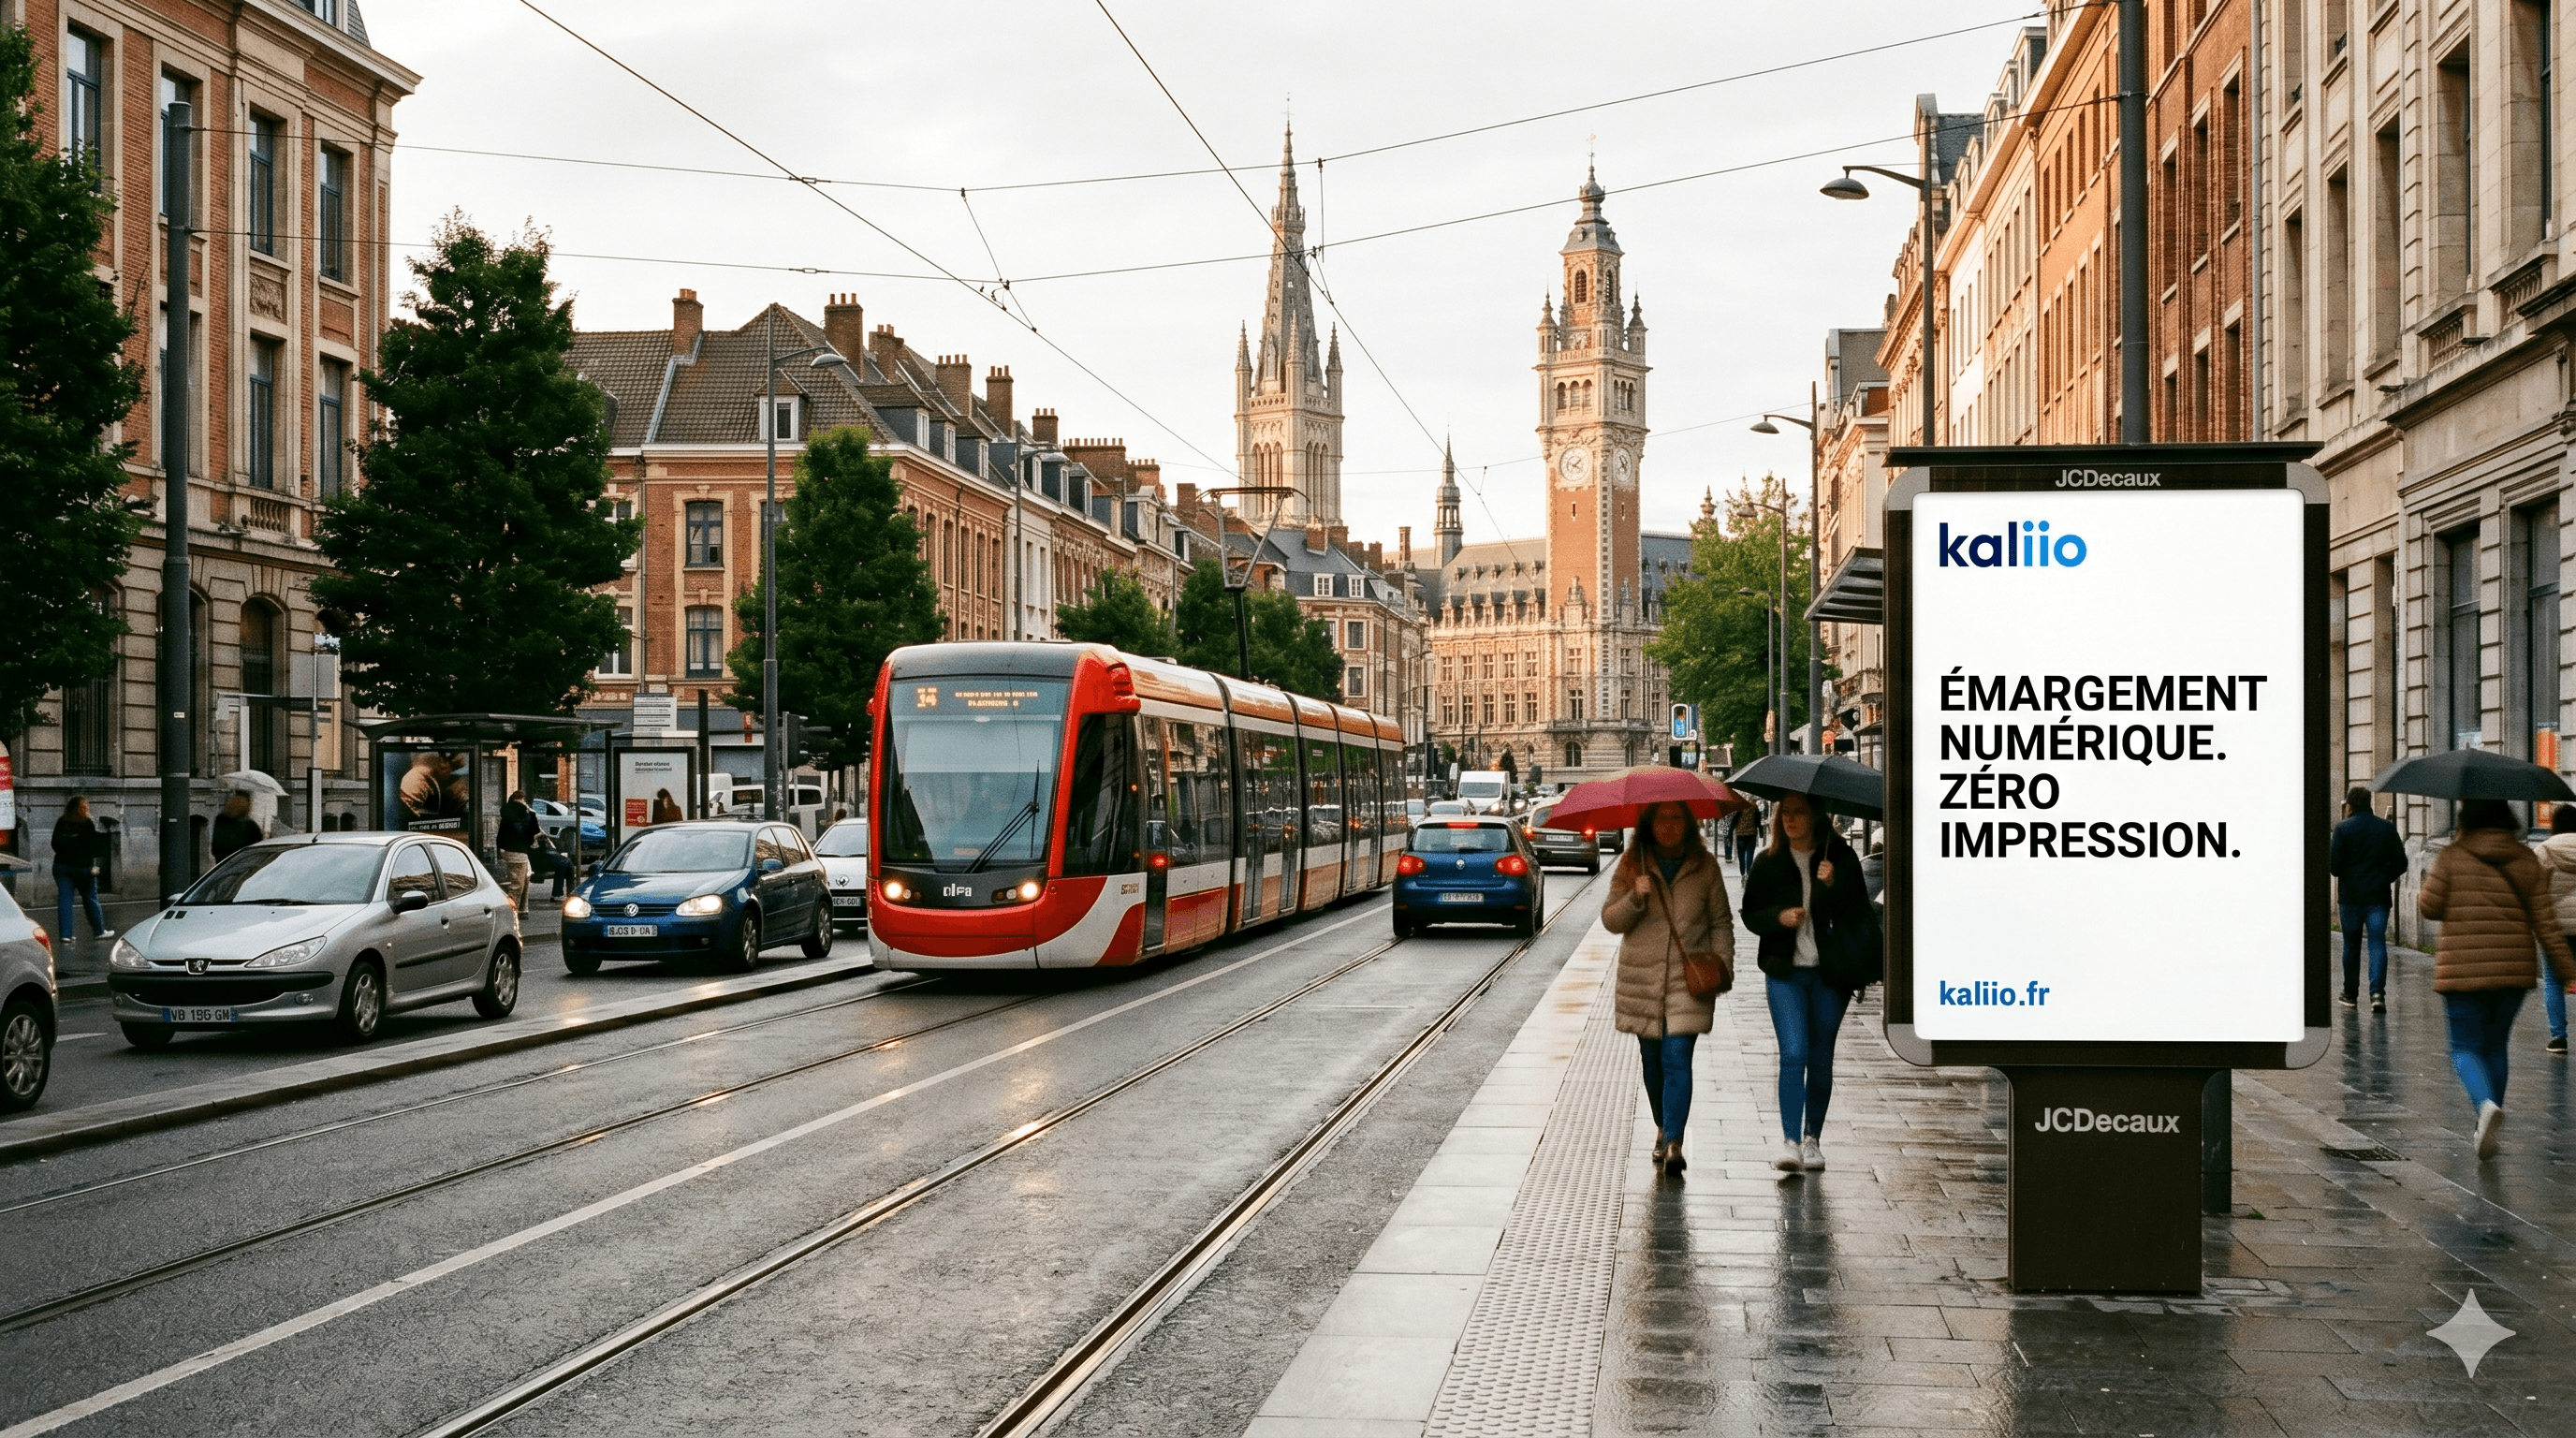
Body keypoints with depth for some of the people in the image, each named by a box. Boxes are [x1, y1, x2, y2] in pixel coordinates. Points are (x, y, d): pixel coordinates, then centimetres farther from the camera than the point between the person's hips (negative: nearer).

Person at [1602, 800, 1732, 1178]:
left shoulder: (1704, 866, 4)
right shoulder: (1631, 865, 3)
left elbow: (1721, 921, 10)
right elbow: (1610, 920, 1)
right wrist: (1636, 898, -17)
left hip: (1689, 978, -2)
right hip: (1642, 977, 2)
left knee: (1677, 1058, -13)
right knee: (1652, 1059, 10)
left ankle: (1673, 1142, -16)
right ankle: (1663, 1128, 30)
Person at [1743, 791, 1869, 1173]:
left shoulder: (1840, 858, 0)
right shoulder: (1769, 863, 4)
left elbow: (1858, 913, -5)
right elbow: (1750, 913, 7)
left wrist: (1833, 885, -22)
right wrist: (1779, 917, -13)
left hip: (1829, 972, 0)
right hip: (1785, 972, 0)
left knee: (1820, 1057, 8)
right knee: (1793, 1053, -13)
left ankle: (1813, 1138, 23)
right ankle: (1790, 1142, -16)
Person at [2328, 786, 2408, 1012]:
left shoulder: (2343, 828, -5)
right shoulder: (2387, 828, 5)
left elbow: (2334, 866, -10)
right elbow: (2401, 864, 6)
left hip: (2351, 896, -1)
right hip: (2379, 897, 1)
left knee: (2351, 945, 11)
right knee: (2378, 943, -2)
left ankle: (2350, 994, 19)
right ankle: (2377, 992, -17)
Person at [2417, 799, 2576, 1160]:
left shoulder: (2451, 857, -7)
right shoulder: (2526, 860, 2)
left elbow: (2430, 907, -5)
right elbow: (2544, 920, 0)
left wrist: (2421, 895, 17)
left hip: (2463, 969, -3)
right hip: (2514, 969, 3)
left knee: (2466, 1047, 3)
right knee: (2495, 1046, 18)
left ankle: (2487, 1104, -26)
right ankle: (2487, 1129, 21)